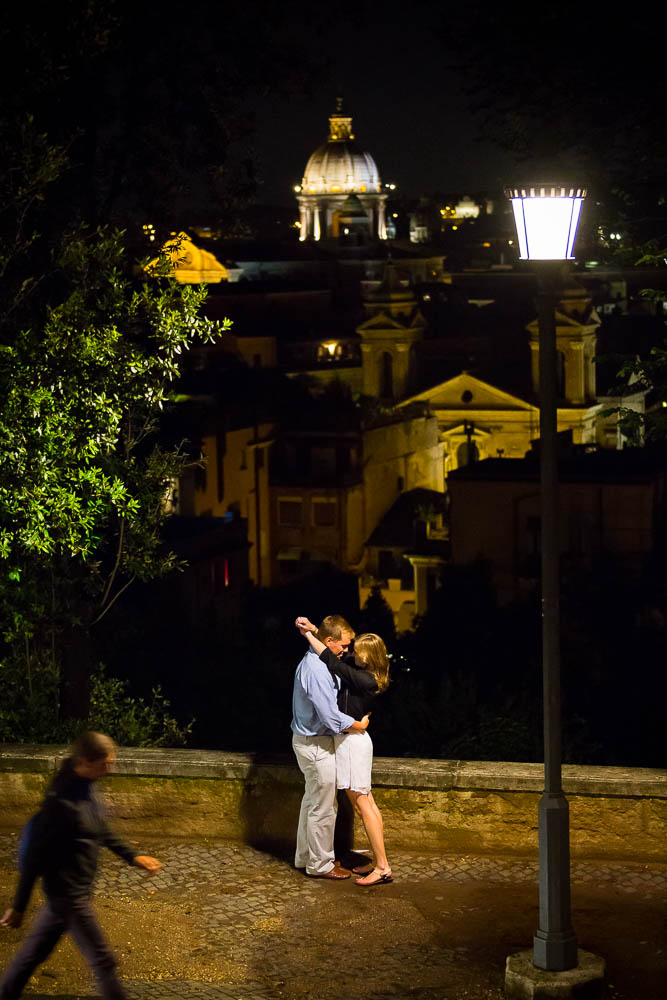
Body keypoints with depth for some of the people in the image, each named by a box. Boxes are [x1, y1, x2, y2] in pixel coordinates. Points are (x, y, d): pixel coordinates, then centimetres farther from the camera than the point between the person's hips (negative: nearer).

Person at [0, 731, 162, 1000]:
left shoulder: (84, 788, 2)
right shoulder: (62, 801, -26)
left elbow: (101, 831, 20)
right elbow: (34, 856, -22)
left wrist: (133, 857, 15)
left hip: (66, 890, 9)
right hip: (69, 894, -9)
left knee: (36, 950, 19)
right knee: (102, 960, -1)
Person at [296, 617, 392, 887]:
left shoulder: (365, 680, -21)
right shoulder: (361, 673, 5)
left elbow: (333, 662, -23)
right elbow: (337, 659, 12)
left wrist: (309, 634, -15)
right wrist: (314, 631, -4)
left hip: (353, 741, -10)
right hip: (351, 740, 10)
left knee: (362, 805, -6)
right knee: (367, 803, 12)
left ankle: (382, 867, -4)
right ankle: (378, 861, 18)